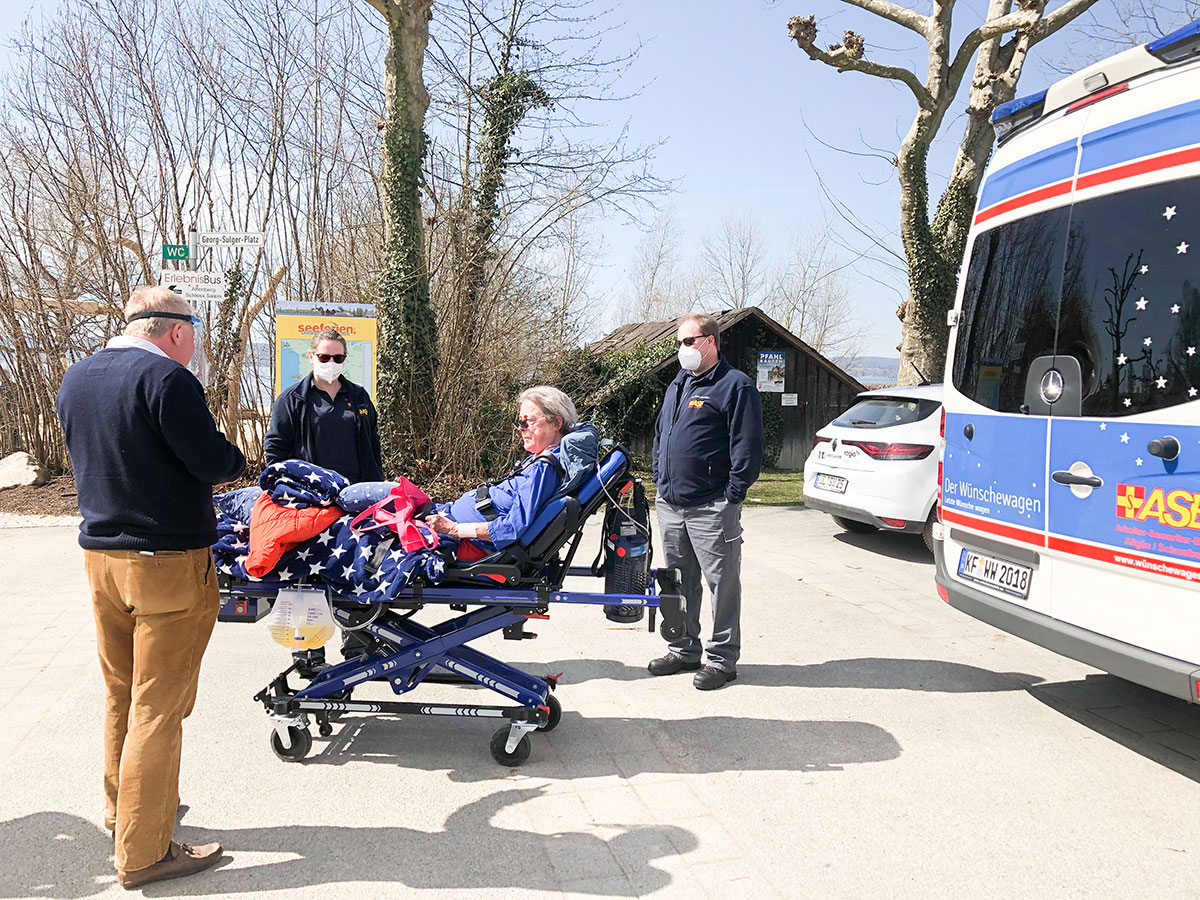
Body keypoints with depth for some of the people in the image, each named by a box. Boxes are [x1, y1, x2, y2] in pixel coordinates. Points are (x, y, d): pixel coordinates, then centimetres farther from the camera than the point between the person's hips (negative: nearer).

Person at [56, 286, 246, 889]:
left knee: (121, 694, 21)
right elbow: (215, 463, -18)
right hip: (167, 564, -8)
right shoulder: (165, 378, -17)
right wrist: (235, 460, 3)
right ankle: (143, 853, 10)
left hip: (100, 555, 8)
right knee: (158, 707, 1)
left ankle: (121, 810, 38)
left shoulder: (74, 379, 9)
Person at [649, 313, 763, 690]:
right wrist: (660, 480, 16)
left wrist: (732, 495, -16)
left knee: (722, 581, 0)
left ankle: (722, 658, 11)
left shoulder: (736, 385, -7)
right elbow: (660, 436, 26)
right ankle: (684, 651, 28)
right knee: (679, 581, 15)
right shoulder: (677, 385, 18)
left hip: (711, 507, -8)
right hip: (670, 504, 8)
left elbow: (748, 446, -13)